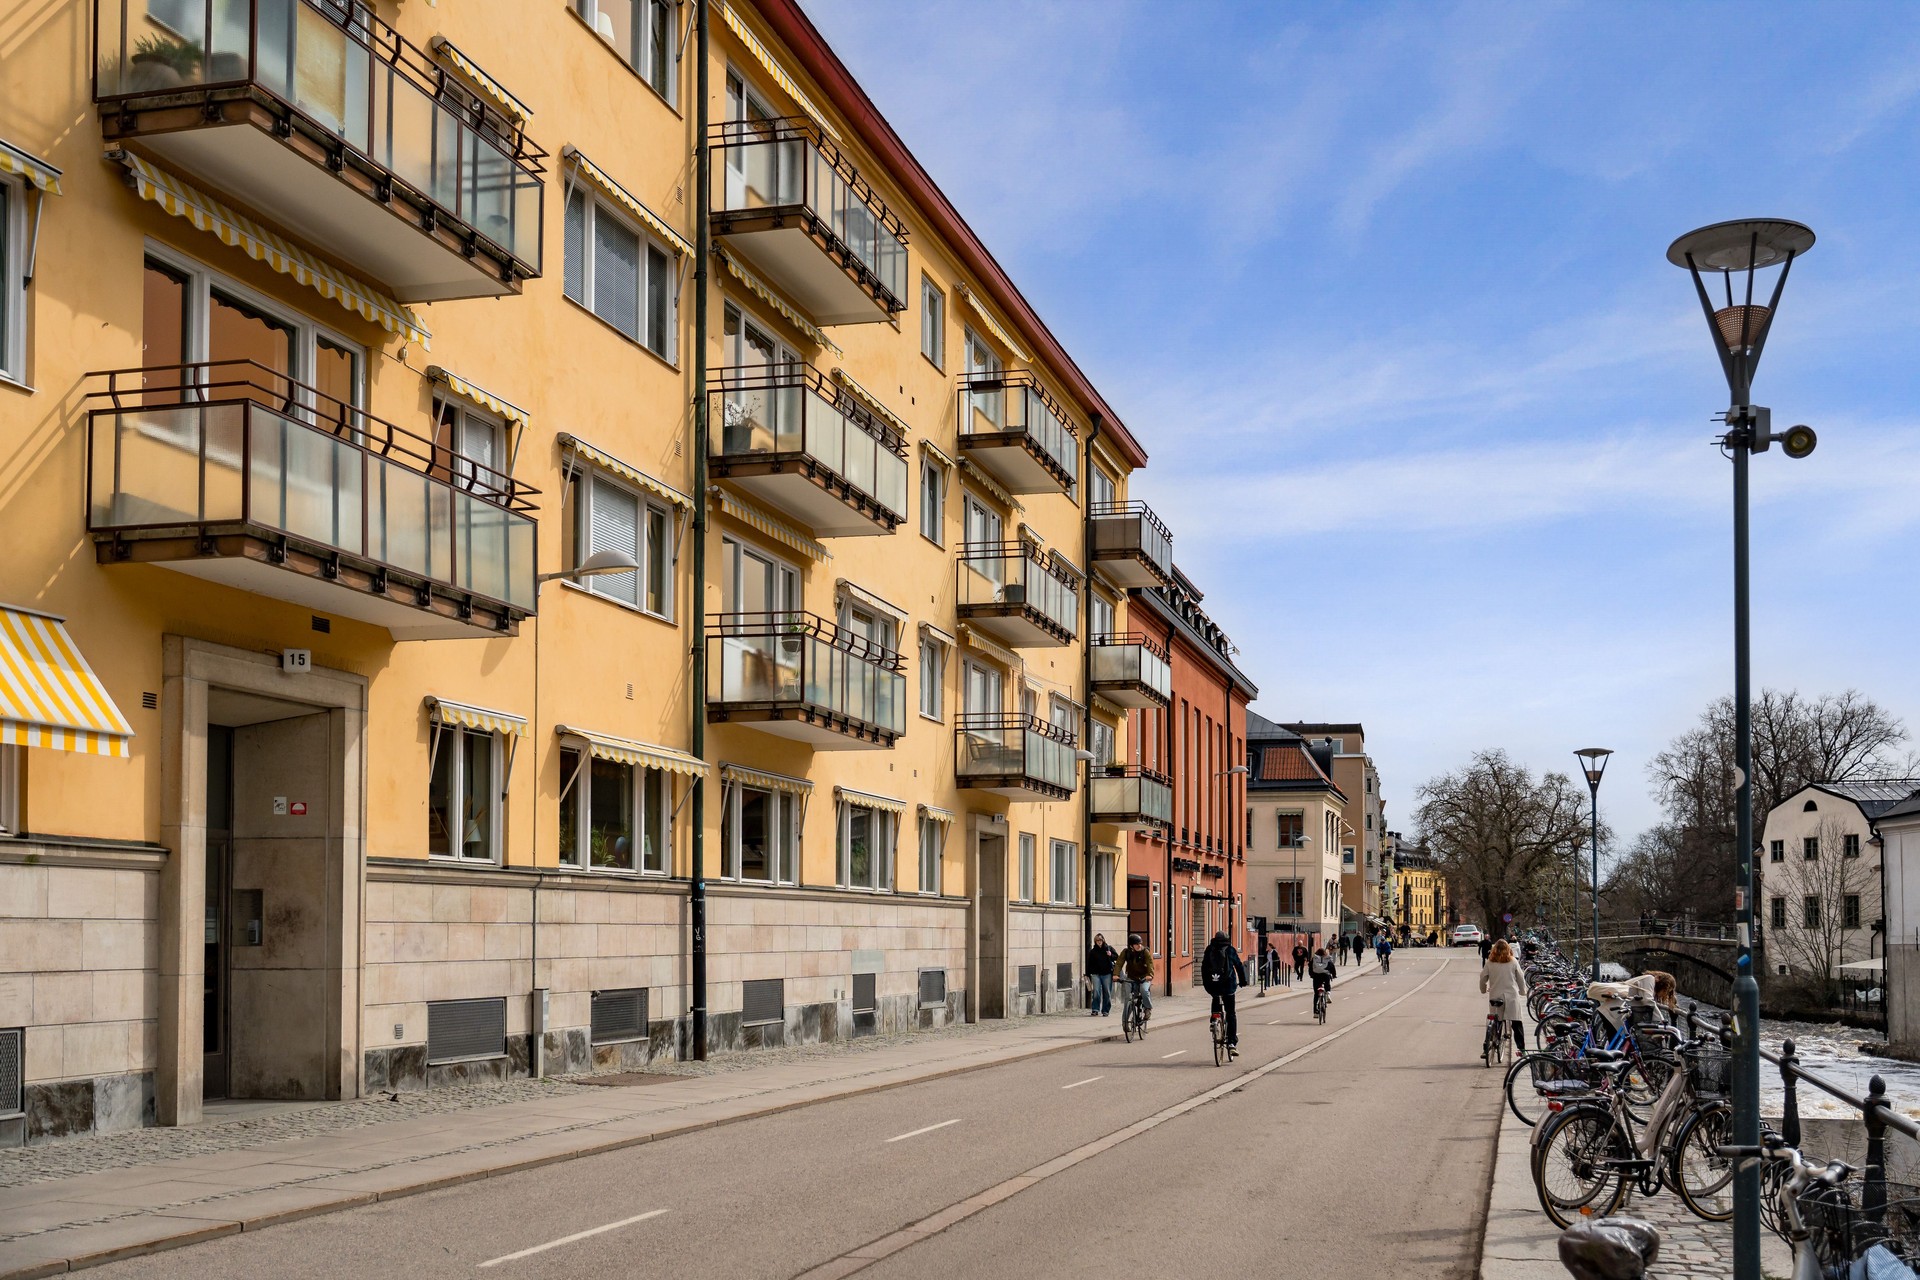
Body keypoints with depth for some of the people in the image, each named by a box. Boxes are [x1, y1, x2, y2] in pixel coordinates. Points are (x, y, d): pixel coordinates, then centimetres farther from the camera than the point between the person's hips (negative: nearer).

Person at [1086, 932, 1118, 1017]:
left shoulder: (1109, 949, 6)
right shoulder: (1092, 951, 7)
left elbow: (1117, 957, 8)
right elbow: (1089, 964, 8)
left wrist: (1111, 955, -11)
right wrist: (1087, 974, 3)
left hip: (1107, 974, 0)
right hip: (1096, 974, 0)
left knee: (1107, 993, 2)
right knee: (1096, 991, -12)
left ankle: (1106, 1010, 11)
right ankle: (1095, 1009, -7)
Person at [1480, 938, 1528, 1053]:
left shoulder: (1489, 963, -1)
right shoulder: (1513, 962, -1)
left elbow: (1483, 979, 3)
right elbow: (1520, 979, 5)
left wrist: (1484, 990, 23)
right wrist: (1523, 992, 21)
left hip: (1495, 996, 1)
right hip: (1512, 996, 0)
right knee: (1517, 1023, 8)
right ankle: (1521, 1047, 6)